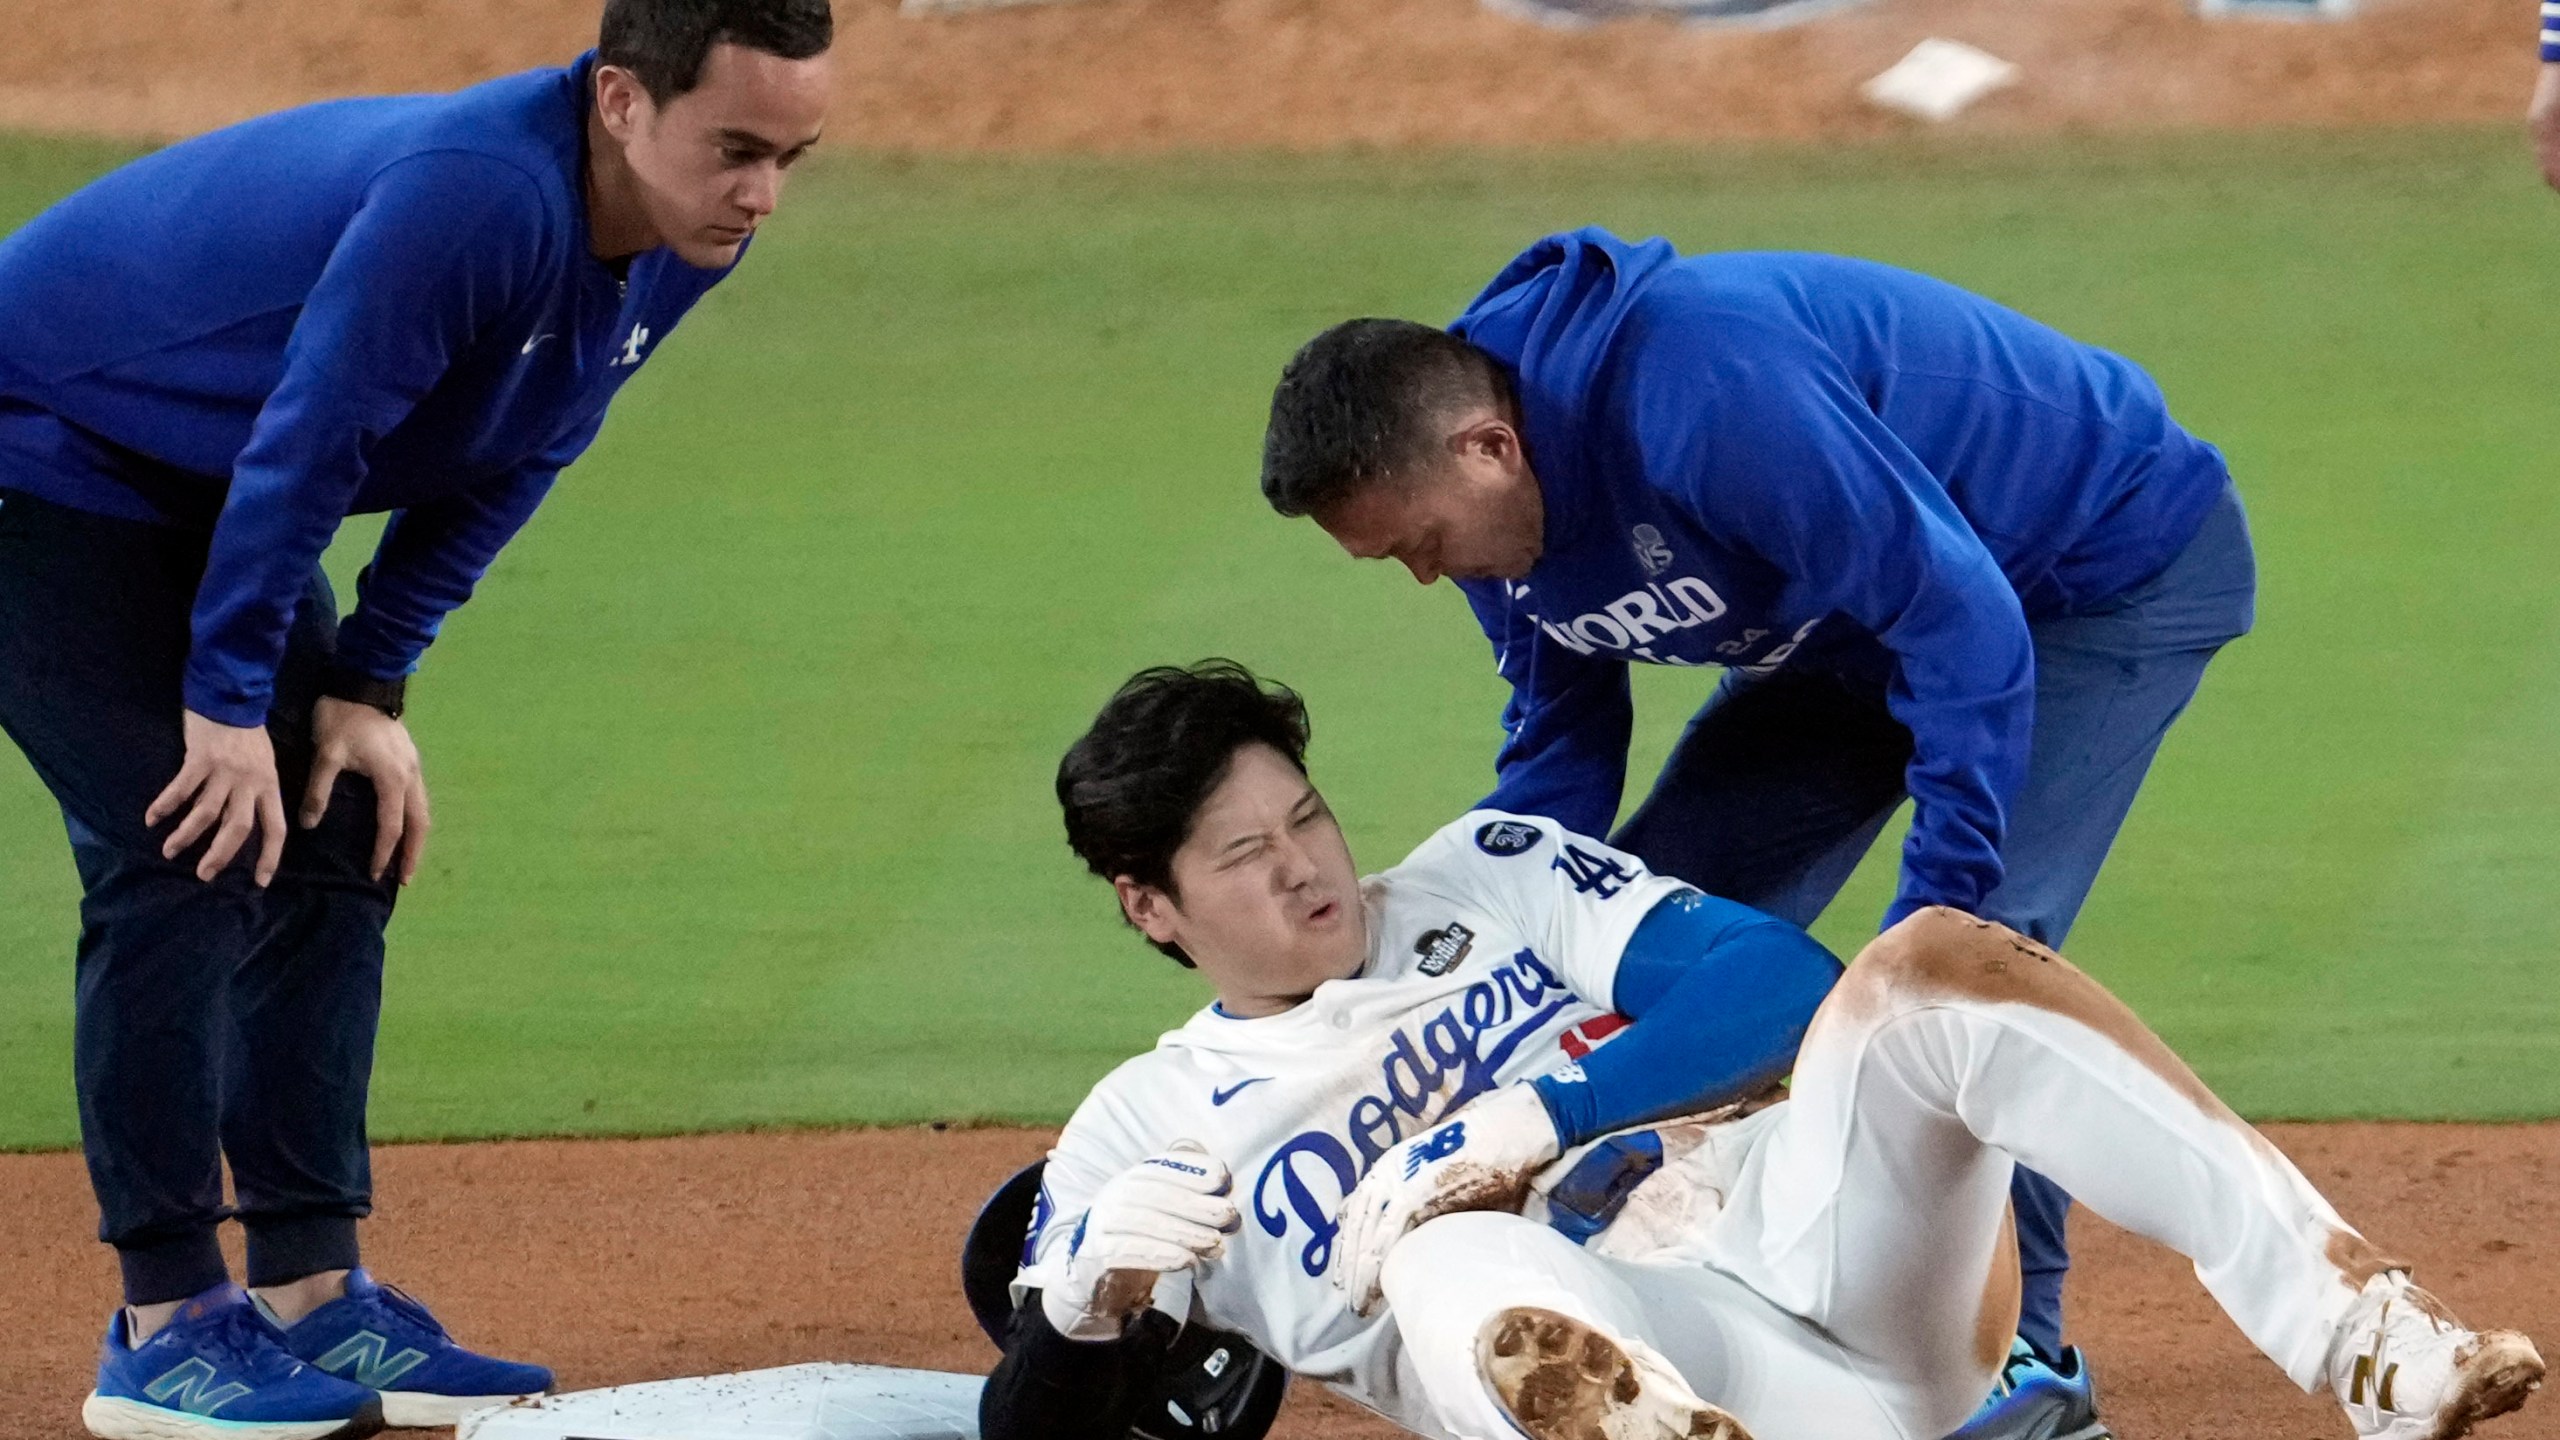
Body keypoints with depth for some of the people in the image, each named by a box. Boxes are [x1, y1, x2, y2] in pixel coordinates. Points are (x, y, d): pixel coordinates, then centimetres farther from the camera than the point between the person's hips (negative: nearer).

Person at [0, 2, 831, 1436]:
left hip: (205, 495, 9)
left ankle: (312, 1297, 10)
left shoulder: (684, 245, -8)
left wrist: (368, 685, 0)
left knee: (338, 841, 6)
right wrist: (227, 706, -24)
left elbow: (501, 462, 3)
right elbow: (307, 443, -31)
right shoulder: (478, 193, -36)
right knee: (190, 855, -15)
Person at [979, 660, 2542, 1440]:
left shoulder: (1485, 880, 24)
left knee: (1930, 965, -25)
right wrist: (1086, 1305, -15)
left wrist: (1534, 1115, -5)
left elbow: (1780, 981, 9)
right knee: (1444, 1249, -38)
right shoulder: (1149, 1132, 19)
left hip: (1798, 1223, 3)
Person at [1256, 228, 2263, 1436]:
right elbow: (1556, 756, 6)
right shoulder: (1501, 507, -9)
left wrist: (1941, 905, -37)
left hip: (2118, 556, -9)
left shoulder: (1707, 390, -38)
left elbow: (1961, 617, -36)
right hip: (1852, 626, 9)